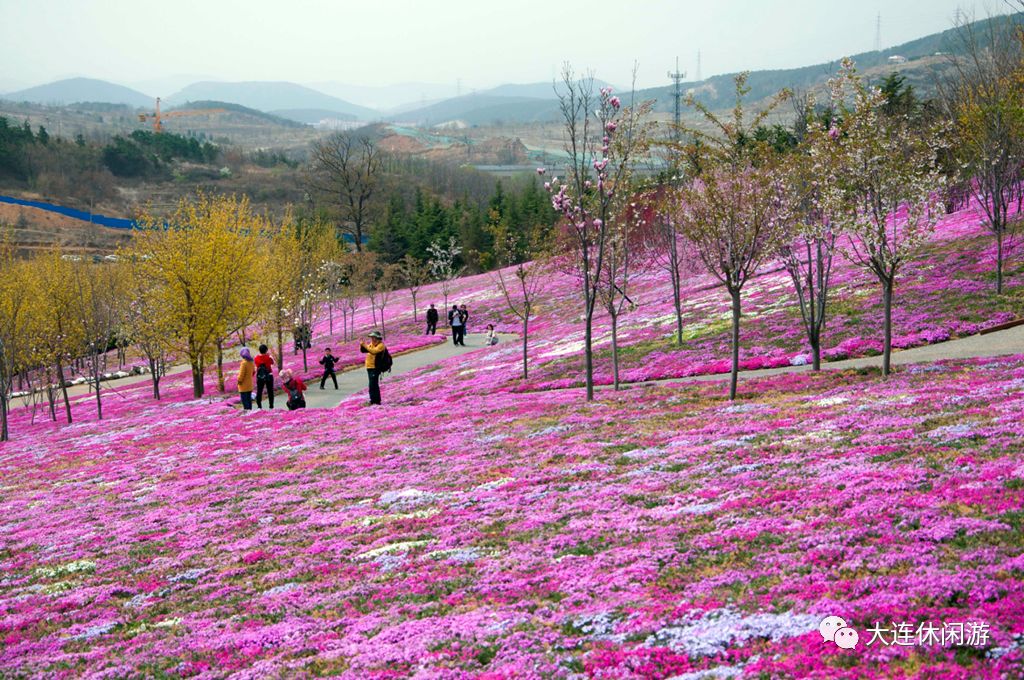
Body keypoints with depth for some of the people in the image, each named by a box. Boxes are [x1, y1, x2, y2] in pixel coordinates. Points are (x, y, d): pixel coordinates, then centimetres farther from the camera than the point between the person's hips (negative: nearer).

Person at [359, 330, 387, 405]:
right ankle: (376, 400, 20)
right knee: (374, 385, 13)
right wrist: (362, 346, -3)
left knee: (373, 385, -14)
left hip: (375, 367, -9)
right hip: (369, 367, 9)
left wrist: (366, 346, -24)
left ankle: (375, 401, -14)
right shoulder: (371, 344, 16)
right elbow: (363, 351, 16)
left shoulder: (381, 345, -9)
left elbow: (374, 351, -25)